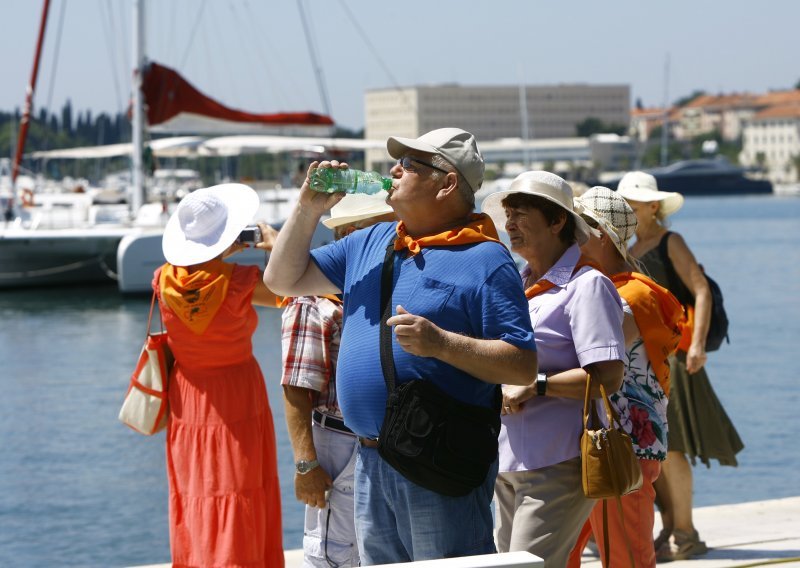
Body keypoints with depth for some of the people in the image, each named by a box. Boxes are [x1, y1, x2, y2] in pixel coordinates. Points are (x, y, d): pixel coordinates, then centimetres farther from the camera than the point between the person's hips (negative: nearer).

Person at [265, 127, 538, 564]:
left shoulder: (485, 260, -7)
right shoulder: (369, 243, 16)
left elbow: (523, 367, -13)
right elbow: (283, 279, 20)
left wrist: (441, 343, -24)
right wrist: (309, 207, 9)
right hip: (370, 464, 7)